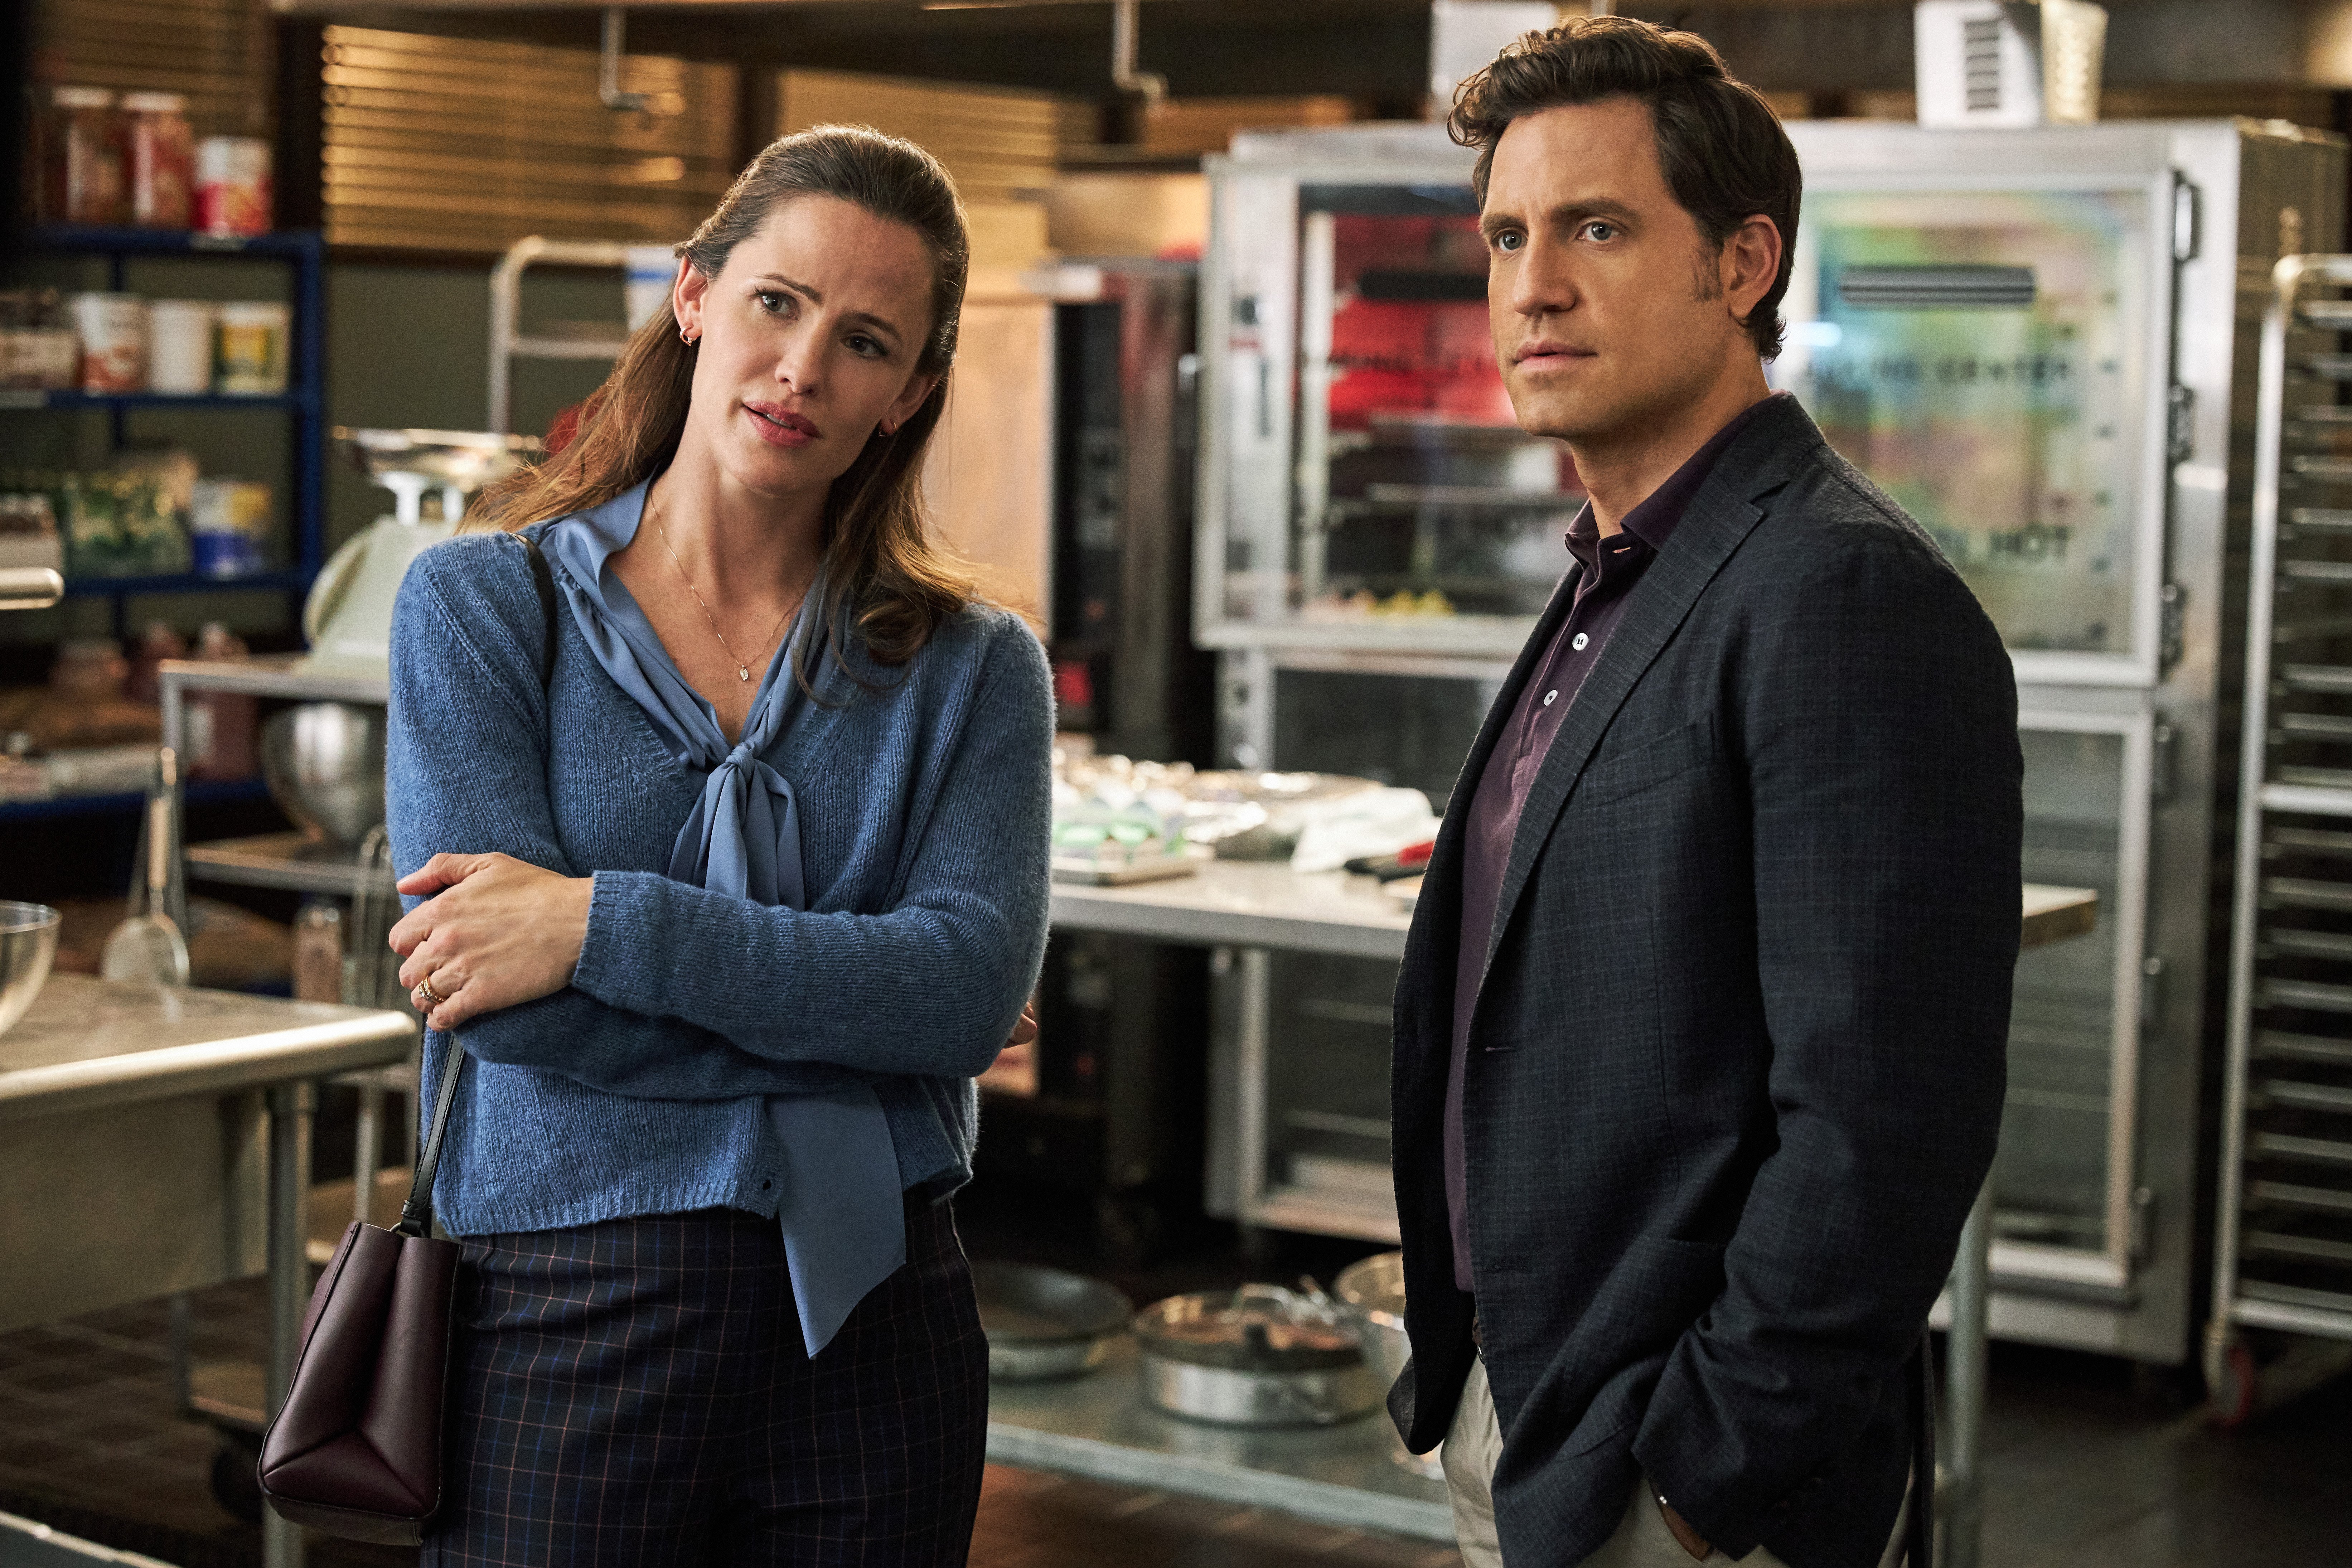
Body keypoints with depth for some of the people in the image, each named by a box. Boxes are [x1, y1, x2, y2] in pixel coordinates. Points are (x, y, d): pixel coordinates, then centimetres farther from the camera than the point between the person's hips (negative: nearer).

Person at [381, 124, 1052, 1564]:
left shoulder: (974, 671, 5)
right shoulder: (481, 606, 0)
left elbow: (976, 983, -12)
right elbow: (502, 996, -12)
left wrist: (608, 926, -19)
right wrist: (848, 1003, -11)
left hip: (871, 1331, 2)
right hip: (564, 1323, -1)